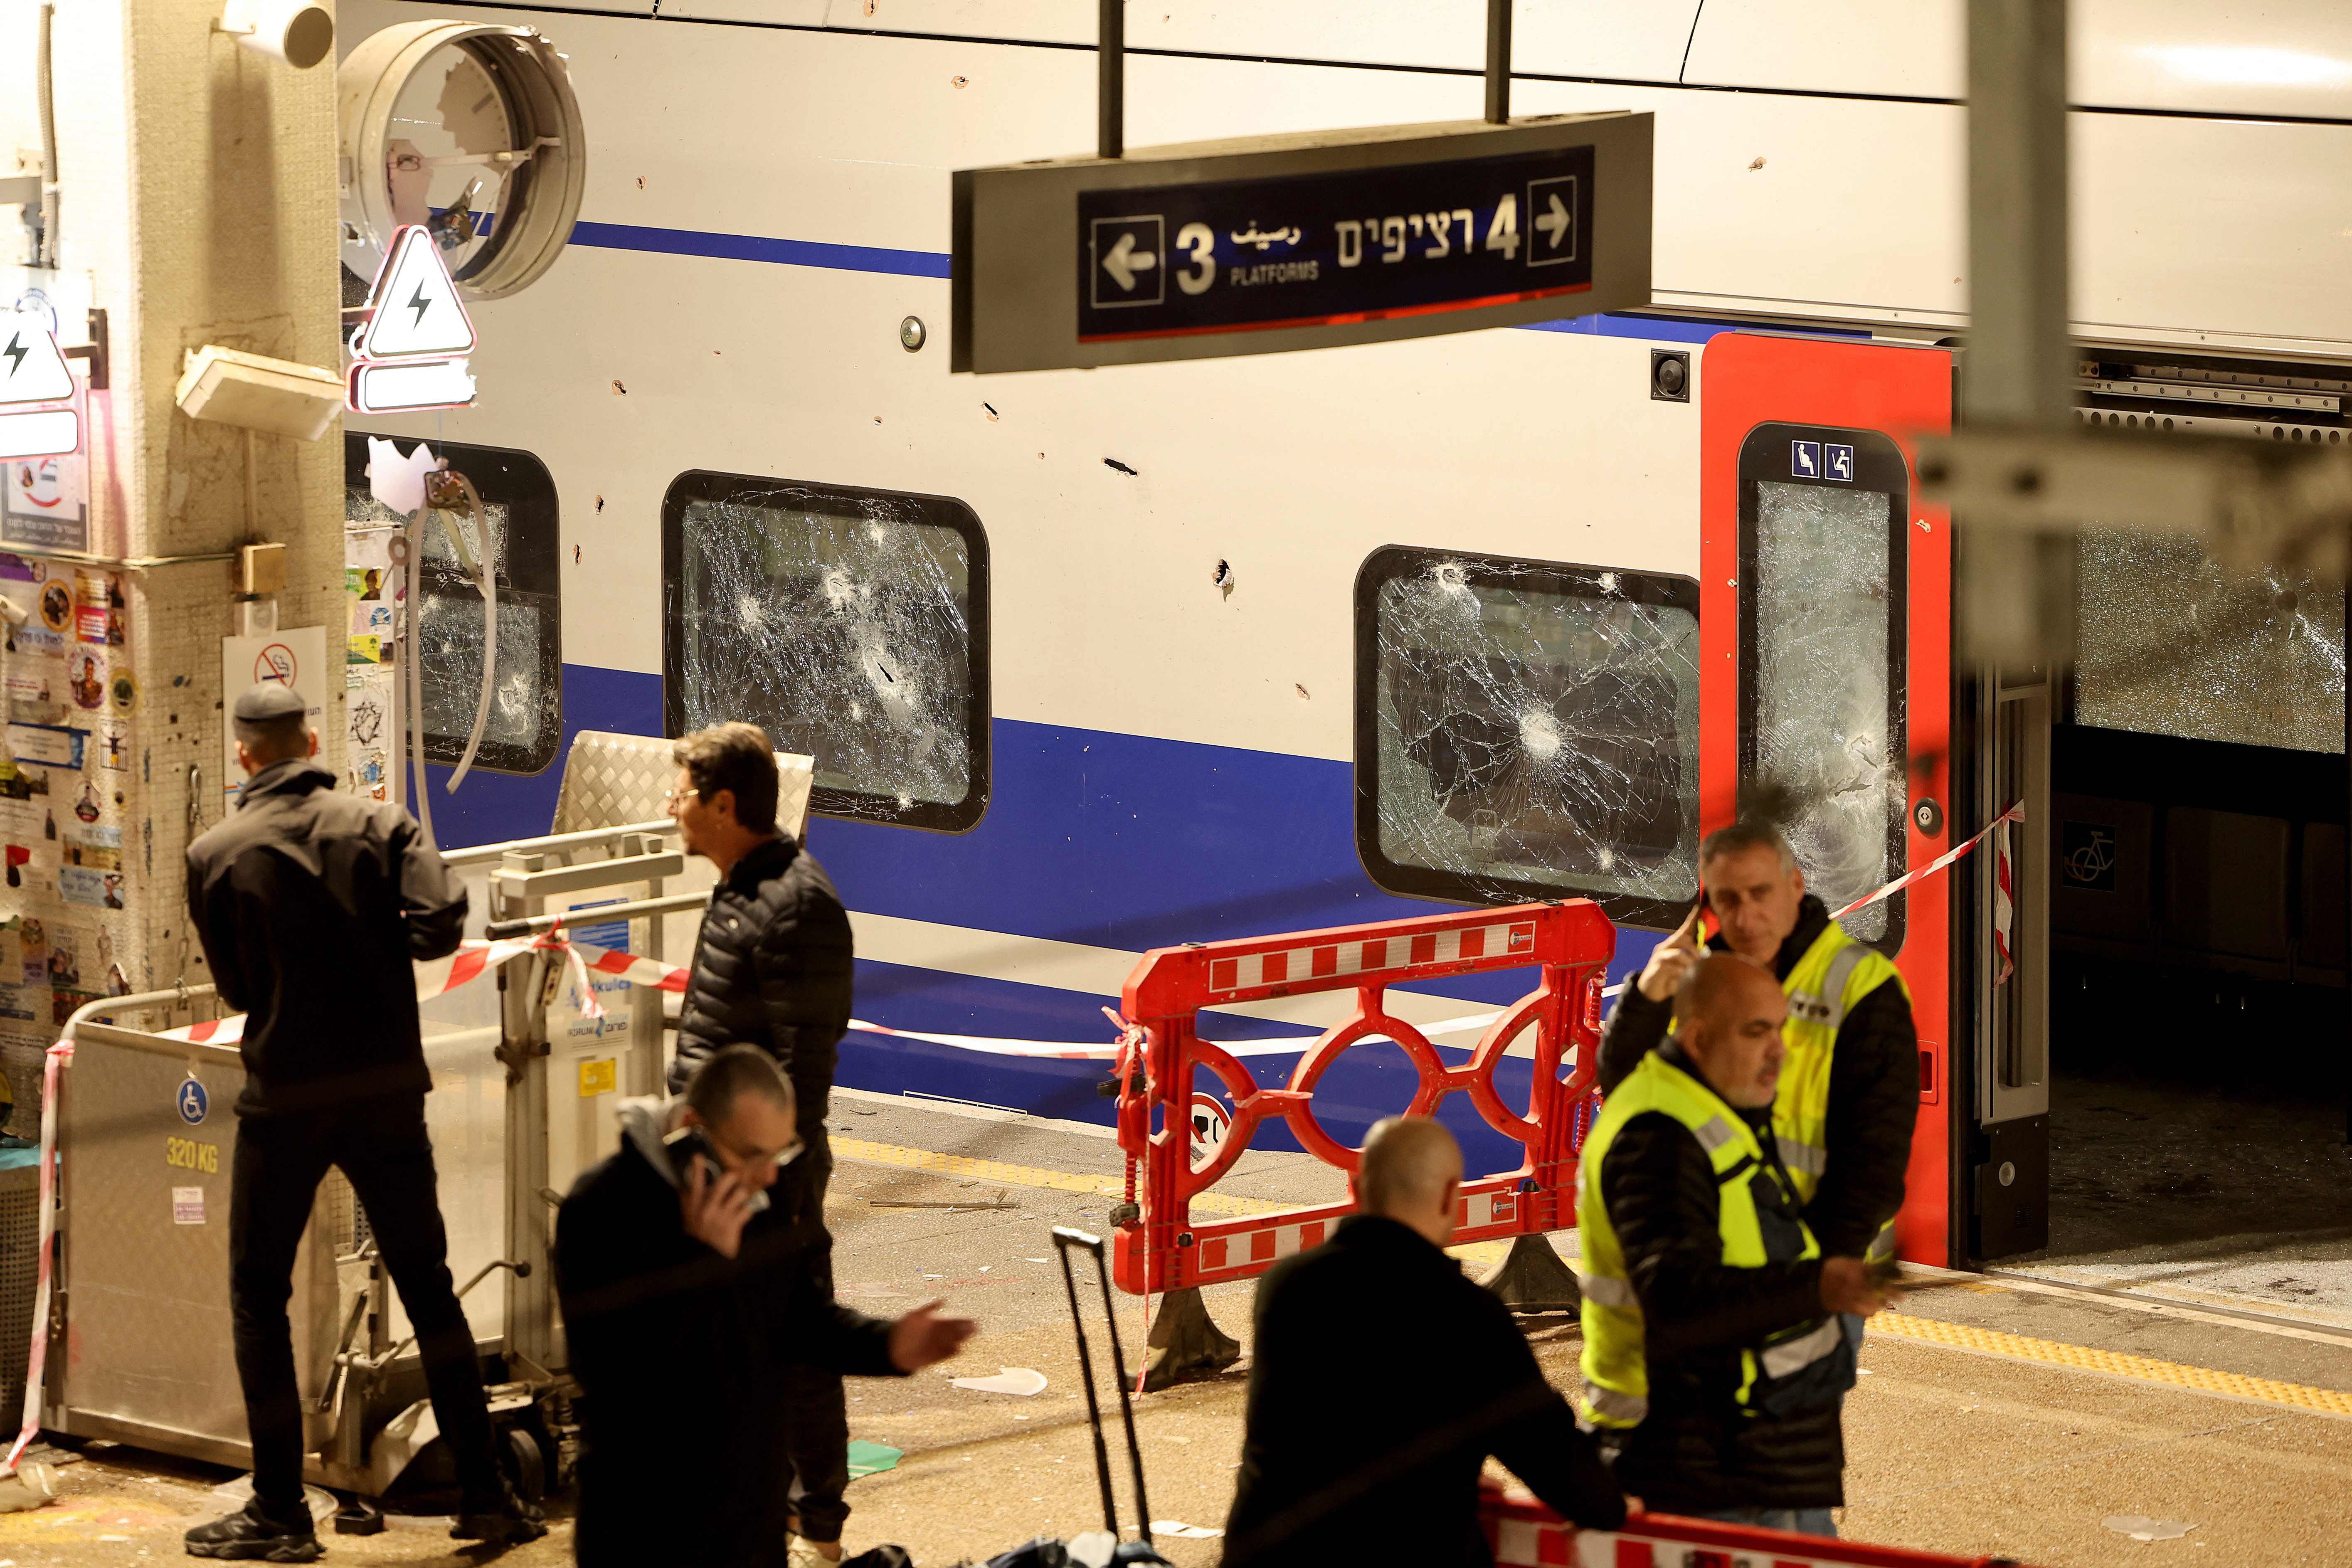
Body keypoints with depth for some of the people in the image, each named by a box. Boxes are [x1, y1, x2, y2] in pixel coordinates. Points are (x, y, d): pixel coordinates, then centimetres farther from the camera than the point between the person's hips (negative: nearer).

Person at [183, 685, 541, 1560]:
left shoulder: (218, 856, -4)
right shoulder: (380, 828, -1)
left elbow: (236, 988, 2)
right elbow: (441, 920, -14)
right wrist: (376, 947, 6)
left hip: (286, 1100, -2)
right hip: (388, 1087, 2)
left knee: (259, 1299, 9)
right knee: (427, 1285, 13)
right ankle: (484, 1493, 13)